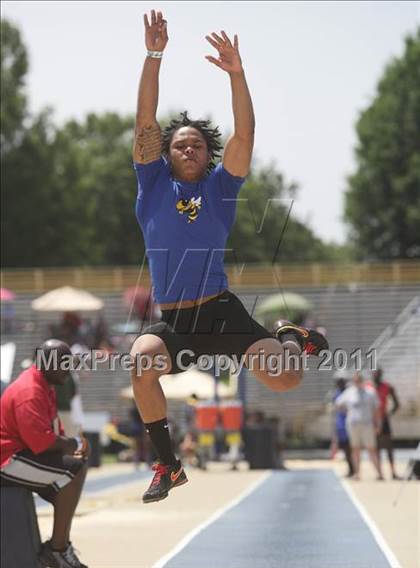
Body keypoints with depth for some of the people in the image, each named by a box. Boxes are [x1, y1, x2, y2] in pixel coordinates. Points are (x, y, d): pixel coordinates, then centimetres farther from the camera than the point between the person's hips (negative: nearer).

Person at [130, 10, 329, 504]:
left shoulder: (219, 186, 5)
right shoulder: (154, 184, 5)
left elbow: (245, 133, -8)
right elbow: (145, 123, -6)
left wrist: (236, 73, -21)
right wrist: (154, 55, -17)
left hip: (222, 312, 0)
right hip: (170, 322, 0)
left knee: (286, 379, -16)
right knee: (142, 359, -34)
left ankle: (290, 336, 24)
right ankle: (168, 465, -18)